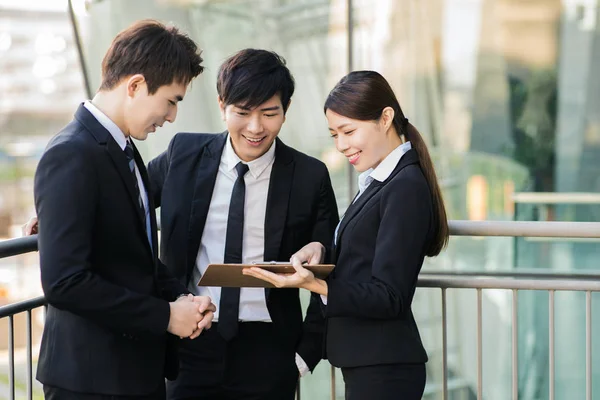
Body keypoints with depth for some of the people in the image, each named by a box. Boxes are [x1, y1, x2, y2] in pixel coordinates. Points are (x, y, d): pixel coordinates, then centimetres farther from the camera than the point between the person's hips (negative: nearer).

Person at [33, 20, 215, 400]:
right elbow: (64, 282, -24)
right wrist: (166, 315, -17)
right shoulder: (71, 156, -17)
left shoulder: (123, 151, 11)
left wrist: (181, 297, 1)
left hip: (142, 368, 9)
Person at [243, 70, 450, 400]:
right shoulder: (378, 181, 11)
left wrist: (314, 284, -28)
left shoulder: (407, 188, -16)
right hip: (364, 361, 9)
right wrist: (319, 250, -2)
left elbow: (388, 298, -19)